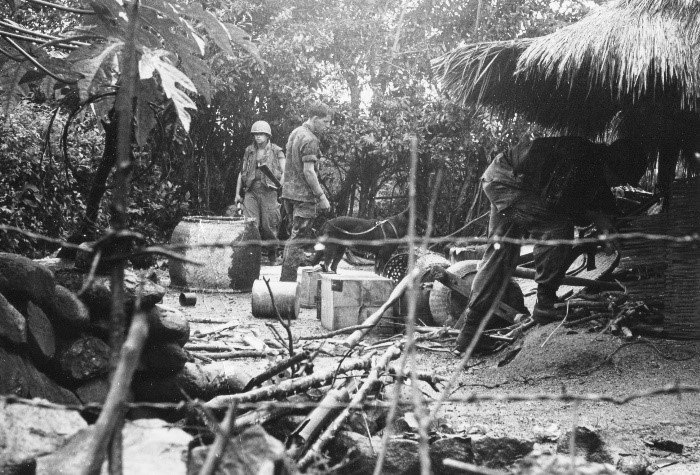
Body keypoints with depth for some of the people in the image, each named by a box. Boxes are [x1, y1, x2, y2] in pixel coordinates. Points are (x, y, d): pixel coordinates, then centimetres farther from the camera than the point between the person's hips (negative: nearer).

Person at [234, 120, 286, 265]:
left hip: (268, 192, -2)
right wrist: (237, 193, 14)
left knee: (268, 225, 0)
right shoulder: (249, 151, 15)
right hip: (251, 191, 2)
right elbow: (242, 173, 19)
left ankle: (273, 256, 17)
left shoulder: (276, 151, 6)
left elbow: (284, 172, 1)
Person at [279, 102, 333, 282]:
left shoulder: (295, 133, 15)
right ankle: (288, 279, -3)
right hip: (304, 195, -9)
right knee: (298, 238, -5)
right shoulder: (309, 140, -15)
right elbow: (308, 172, -21)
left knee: (297, 235, 16)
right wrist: (322, 197, -16)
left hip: (290, 192, 9)